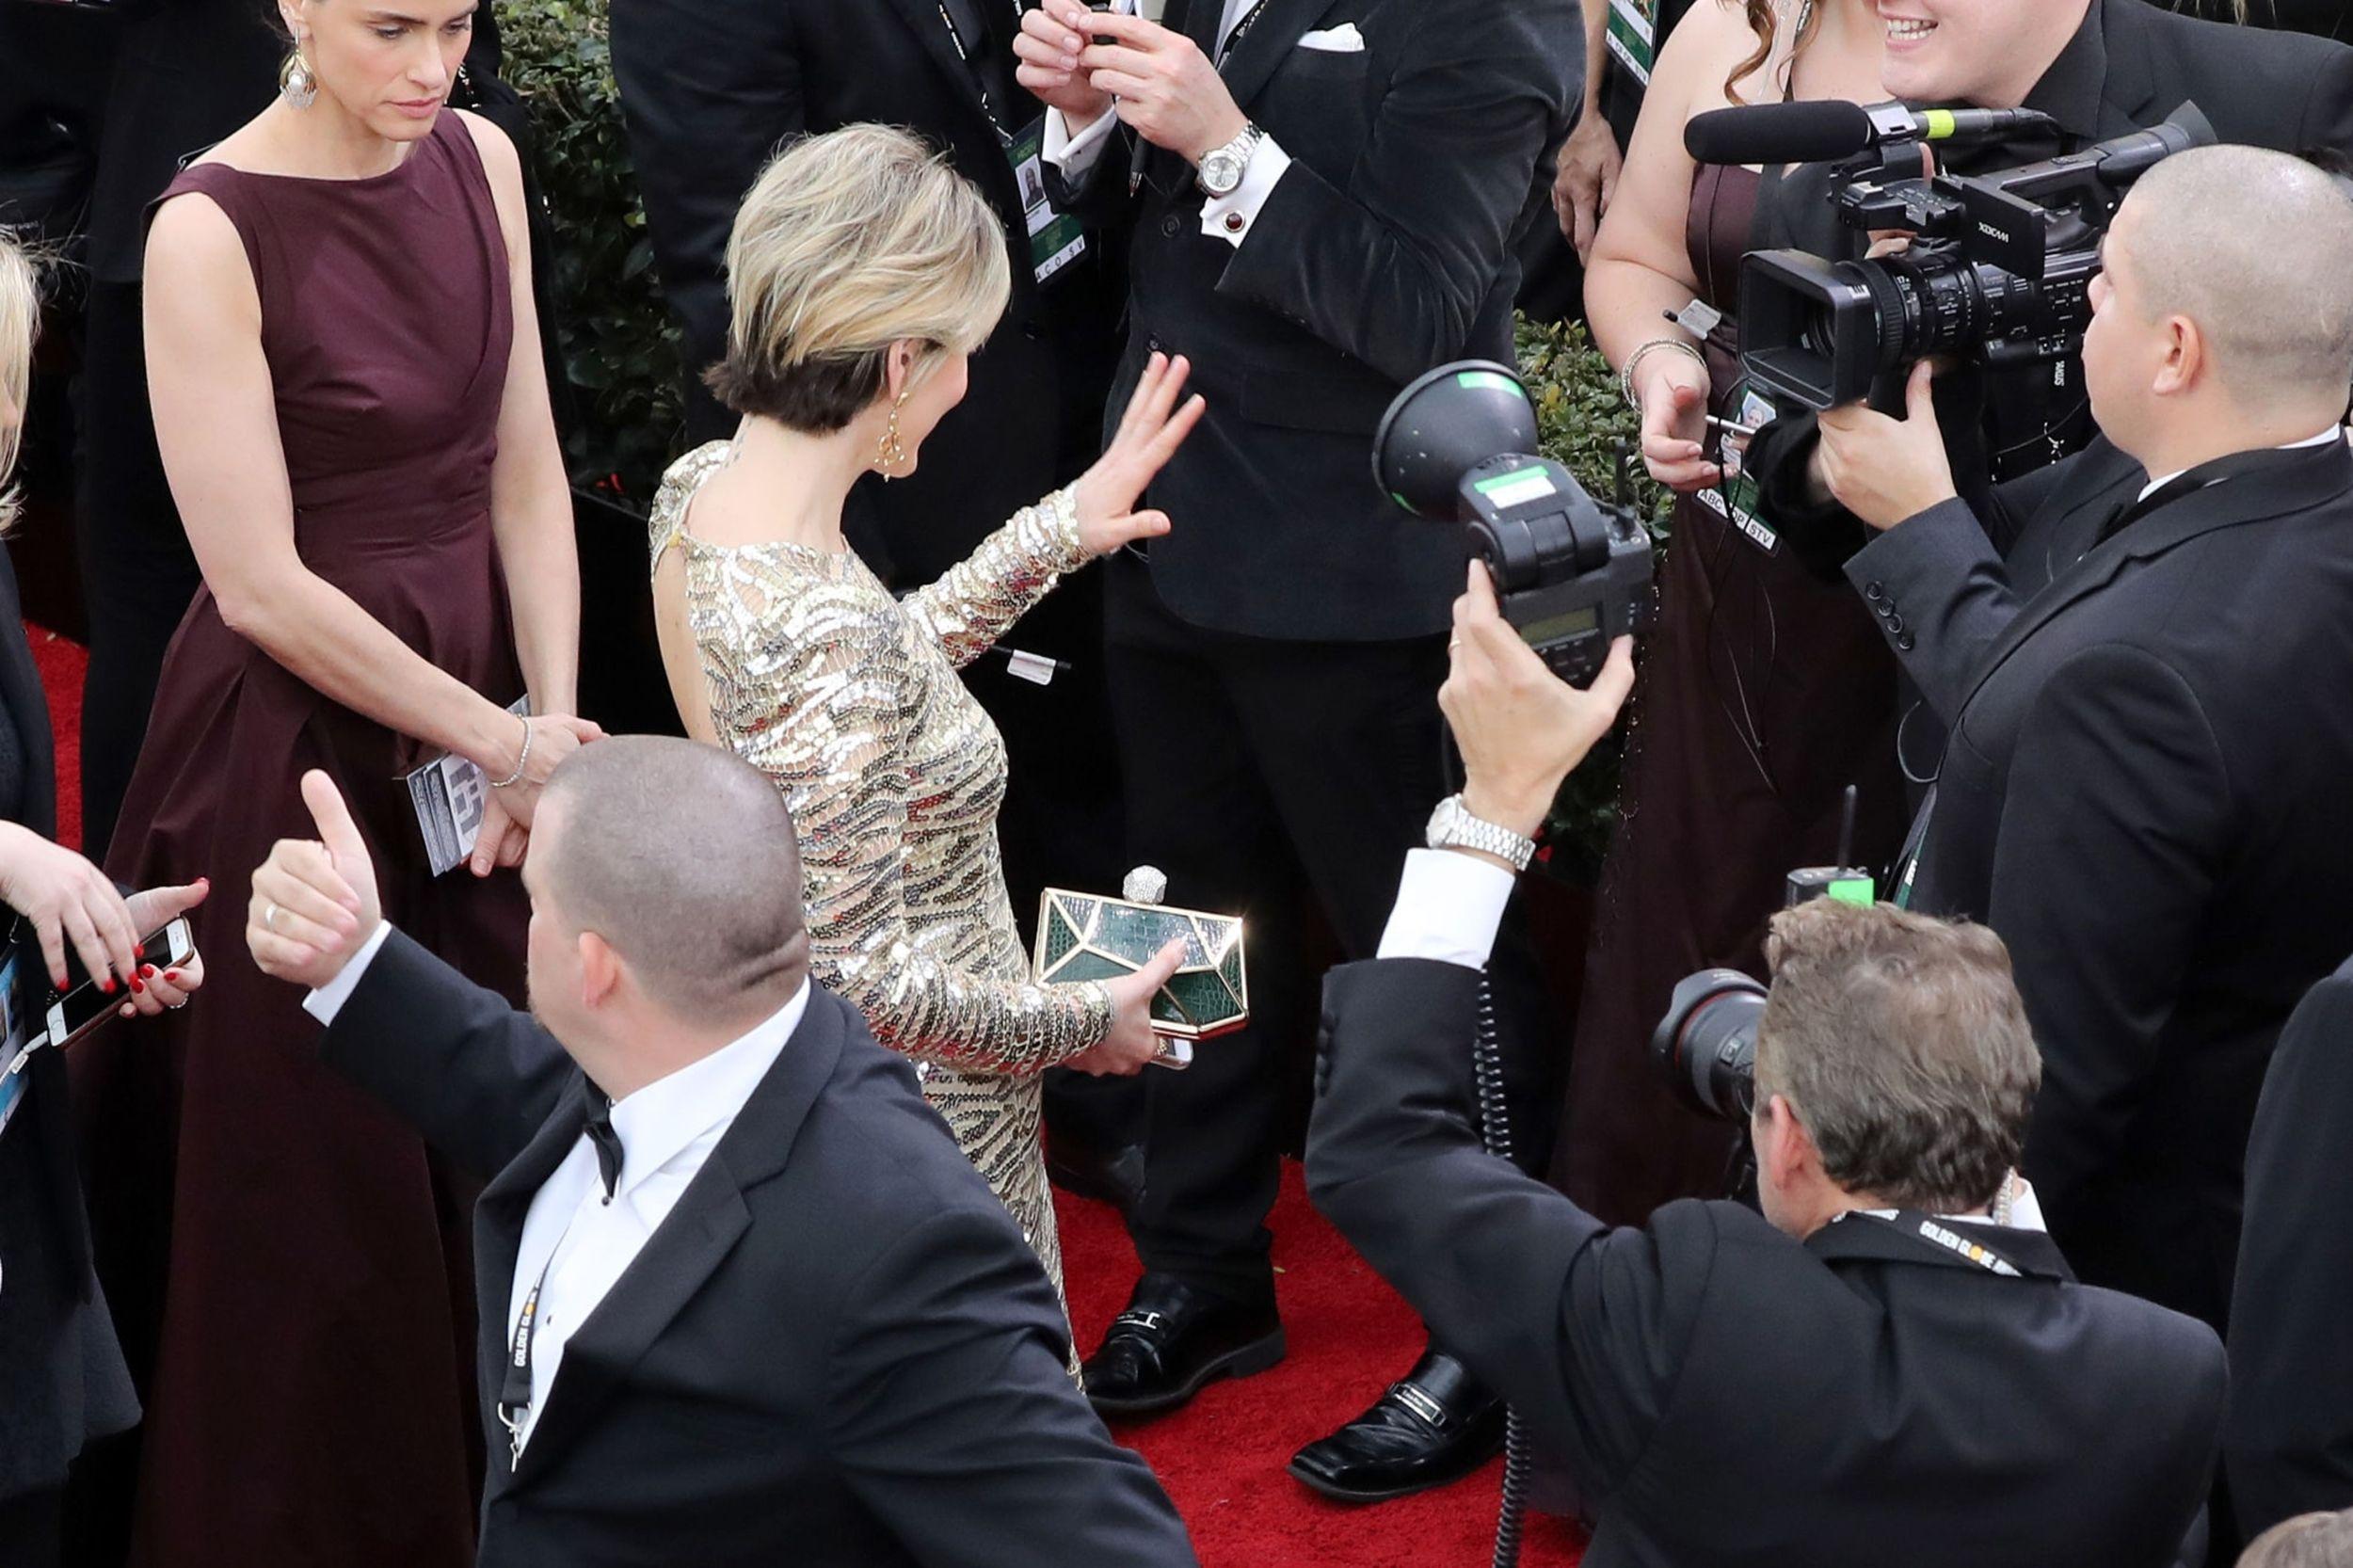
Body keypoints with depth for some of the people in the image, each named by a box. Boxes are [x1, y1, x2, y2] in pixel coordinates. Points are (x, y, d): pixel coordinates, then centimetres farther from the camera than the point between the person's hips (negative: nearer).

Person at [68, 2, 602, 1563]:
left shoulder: (479, 162, -1)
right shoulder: (212, 231, -18)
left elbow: (526, 469, 3)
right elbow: (260, 584, -18)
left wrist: (556, 718, -8)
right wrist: (501, 740, -14)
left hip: (486, 699, 5)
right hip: (298, 743, -5)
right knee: (316, 1183, 8)